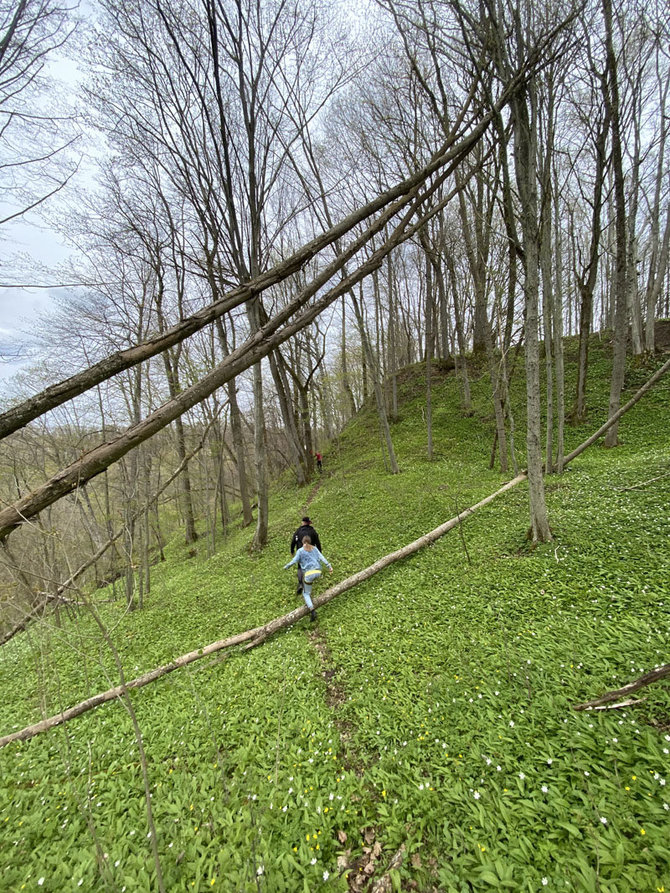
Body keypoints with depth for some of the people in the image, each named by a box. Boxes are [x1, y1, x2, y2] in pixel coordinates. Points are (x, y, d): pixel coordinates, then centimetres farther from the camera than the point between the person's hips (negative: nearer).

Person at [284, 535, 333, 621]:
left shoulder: (300, 551, 0)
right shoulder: (314, 548, 11)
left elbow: (294, 561, -3)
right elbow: (321, 557, 1)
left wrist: (286, 566, 14)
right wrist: (329, 566, -4)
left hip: (309, 574, -5)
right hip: (318, 572, 5)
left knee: (306, 593, 10)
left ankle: (312, 611, -9)